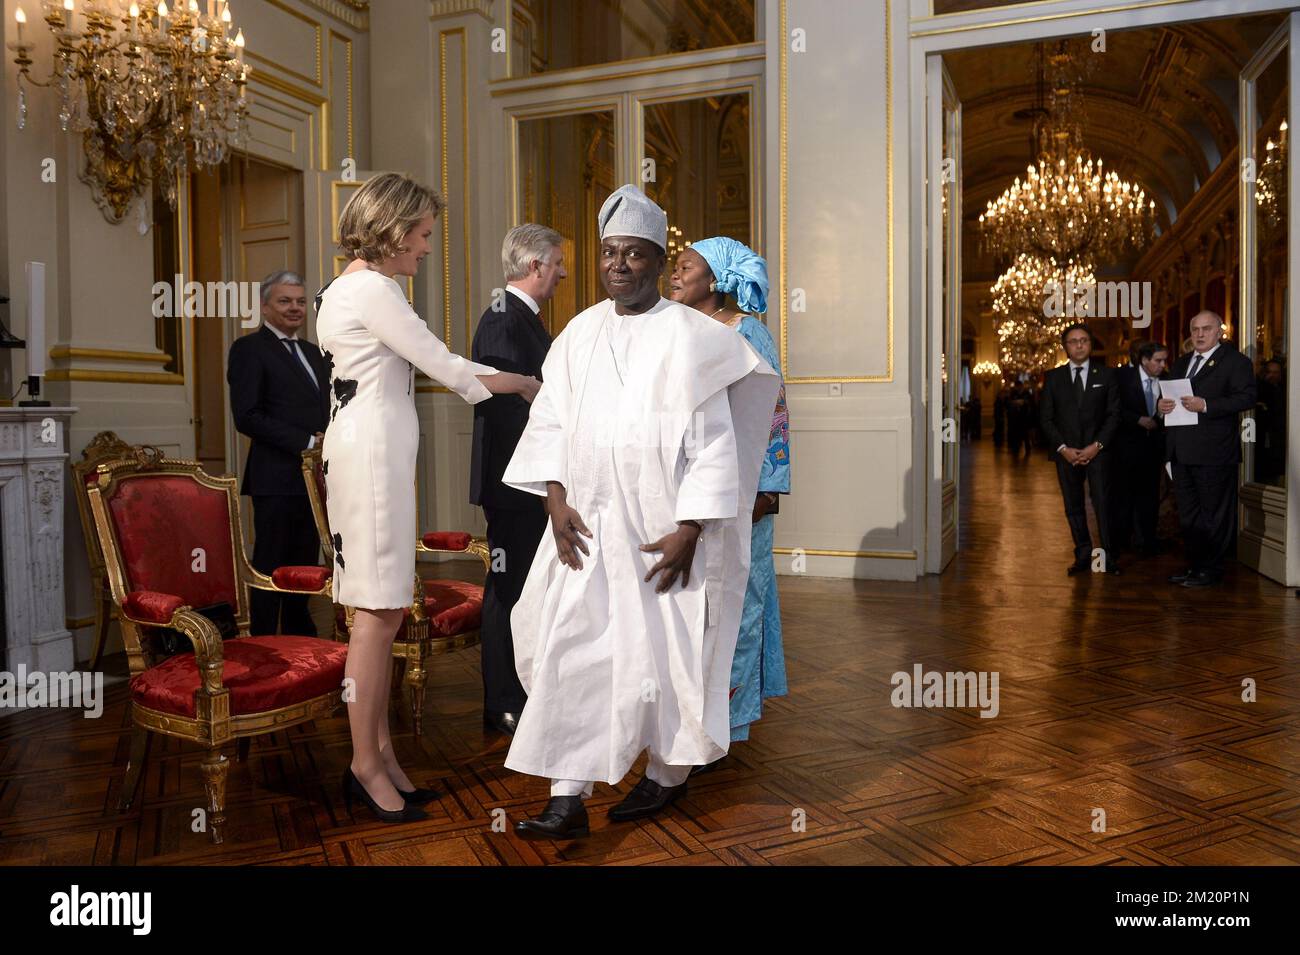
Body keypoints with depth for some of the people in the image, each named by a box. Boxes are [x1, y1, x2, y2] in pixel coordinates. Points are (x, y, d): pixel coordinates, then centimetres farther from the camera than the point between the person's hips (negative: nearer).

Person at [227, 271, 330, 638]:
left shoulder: (313, 352, 20)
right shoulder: (249, 348, -3)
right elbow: (247, 416, -12)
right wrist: (307, 442, -16)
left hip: (315, 478, 7)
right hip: (277, 480, -7)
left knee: (304, 570, 13)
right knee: (270, 570, -1)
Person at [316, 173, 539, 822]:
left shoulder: (351, 287, 20)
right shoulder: (371, 289, -11)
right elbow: (442, 364, -9)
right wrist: (522, 384, 4)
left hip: (375, 448, 10)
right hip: (371, 450, -10)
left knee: (382, 608, 10)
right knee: (378, 609, -6)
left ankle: (379, 750, 17)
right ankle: (365, 763, 3)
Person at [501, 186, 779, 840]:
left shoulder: (689, 337, -7)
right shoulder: (580, 334, 7)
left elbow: (713, 443, -10)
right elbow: (550, 422, 8)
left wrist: (689, 529, -15)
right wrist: (556, 501, -4)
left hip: (664, 529, -4)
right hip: (589, 524, 4)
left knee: (664, 651, 7)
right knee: (572, 652, 0)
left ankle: (668, 774, 30)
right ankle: (567, 800, 7)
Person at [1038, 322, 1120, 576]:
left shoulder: (1105, 375, 7)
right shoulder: (1053, 377, 8)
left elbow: (1113, 414, 3)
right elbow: (1045, 418, 5)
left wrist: (1097, 445, -9)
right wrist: (1063, 448, -7)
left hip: (1097, 450, -1)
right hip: (1066, 451, 1)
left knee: (1102, 502, -8)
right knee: (1073, 506, 4)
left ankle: (1108, 557, -2)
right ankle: (1083, 555, 11)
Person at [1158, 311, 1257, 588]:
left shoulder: (1235, 361, -4)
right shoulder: (1181, 363, 19)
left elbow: (1247, 397, -15)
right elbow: (1171, 395, 24)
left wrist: (1205, 405, -23)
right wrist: (1161, 405, 0)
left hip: (1213, 453, -7)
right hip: (1181, 452, 7)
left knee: (1214, 515, 1)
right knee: (1187, 514, 13)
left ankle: (1211, 570, 9)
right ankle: (1194, 566, 23)